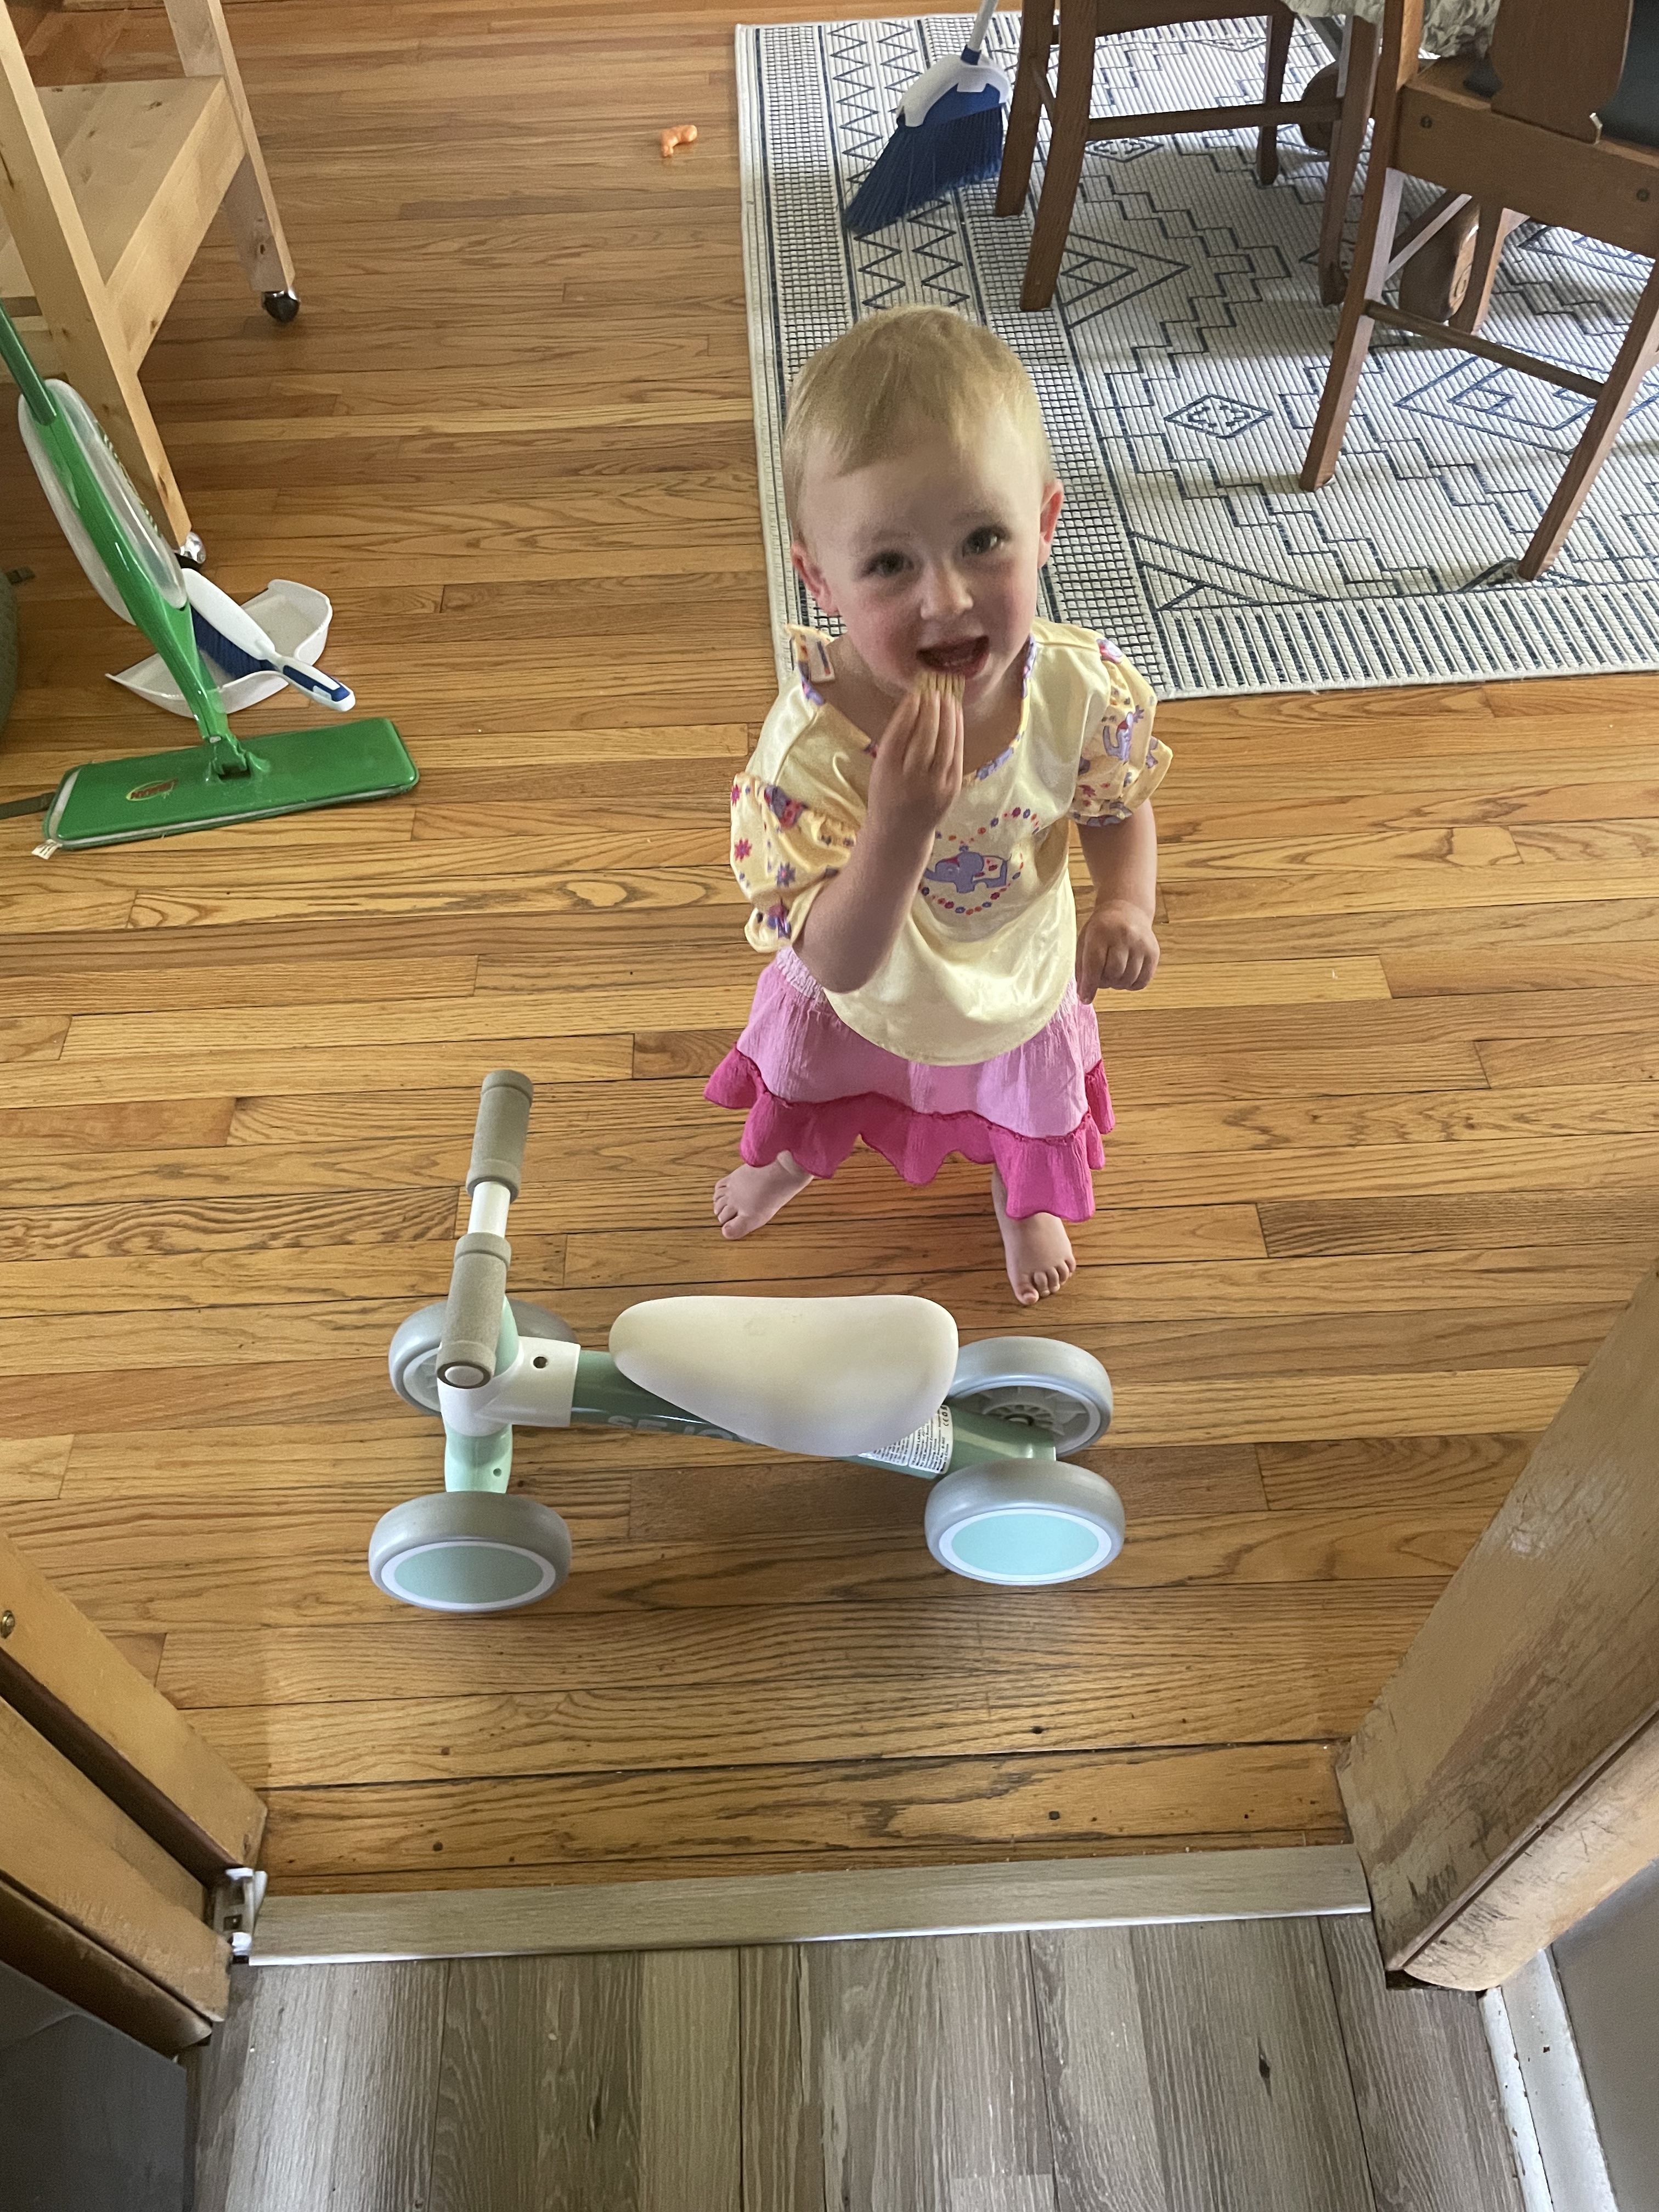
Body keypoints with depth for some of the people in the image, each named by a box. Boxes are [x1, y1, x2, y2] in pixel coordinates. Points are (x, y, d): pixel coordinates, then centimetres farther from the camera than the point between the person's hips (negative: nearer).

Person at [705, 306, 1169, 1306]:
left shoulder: (1083, 686, -33)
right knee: (814, 1086, 34)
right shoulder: (811, 744, -42)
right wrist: (900, 824, -56)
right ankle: (791, 1157, 73)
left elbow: (1120, 809, -9)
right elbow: (840, 961, -40)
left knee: (1032, 1112, 34)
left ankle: (1025, 1196, 72)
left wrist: (1127, 905, -29)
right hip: (863, 1003, -1)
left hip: (1020, 990, 2)